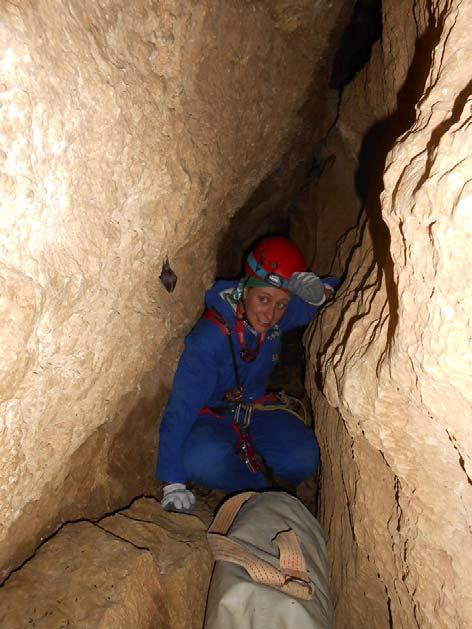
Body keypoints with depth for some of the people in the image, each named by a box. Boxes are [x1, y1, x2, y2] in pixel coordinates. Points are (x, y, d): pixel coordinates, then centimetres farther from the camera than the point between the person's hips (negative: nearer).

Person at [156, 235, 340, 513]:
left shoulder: (281, 316, -13)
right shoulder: (210, 337, -29)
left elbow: (336, 290, 1)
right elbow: (181, 407, -28)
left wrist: (321, 293, -25)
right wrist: (174, 483, -28)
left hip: (254, 410, 4)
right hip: (209, 417, -3)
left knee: (305, 456, -23)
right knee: (204, 460, -35)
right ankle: (261, 484, -5)